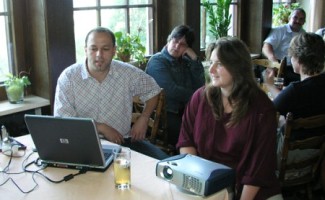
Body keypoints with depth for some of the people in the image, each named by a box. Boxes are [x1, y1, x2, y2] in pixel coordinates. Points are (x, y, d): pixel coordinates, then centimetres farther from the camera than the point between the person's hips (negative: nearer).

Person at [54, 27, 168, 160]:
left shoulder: (128, 73, 0)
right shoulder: (68, 77, -7)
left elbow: (152, 90, 19)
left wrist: (144, 119, 4)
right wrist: (101, 127, -18)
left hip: (123, 140, 2)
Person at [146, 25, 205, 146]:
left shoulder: (185, 62, 16)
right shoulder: (157, 61, -3)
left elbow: (199, 87, 5)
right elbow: (172, 91, -15)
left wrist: (194, 59, -1)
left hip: (184, 110, 6)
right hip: (165, 113, -6)